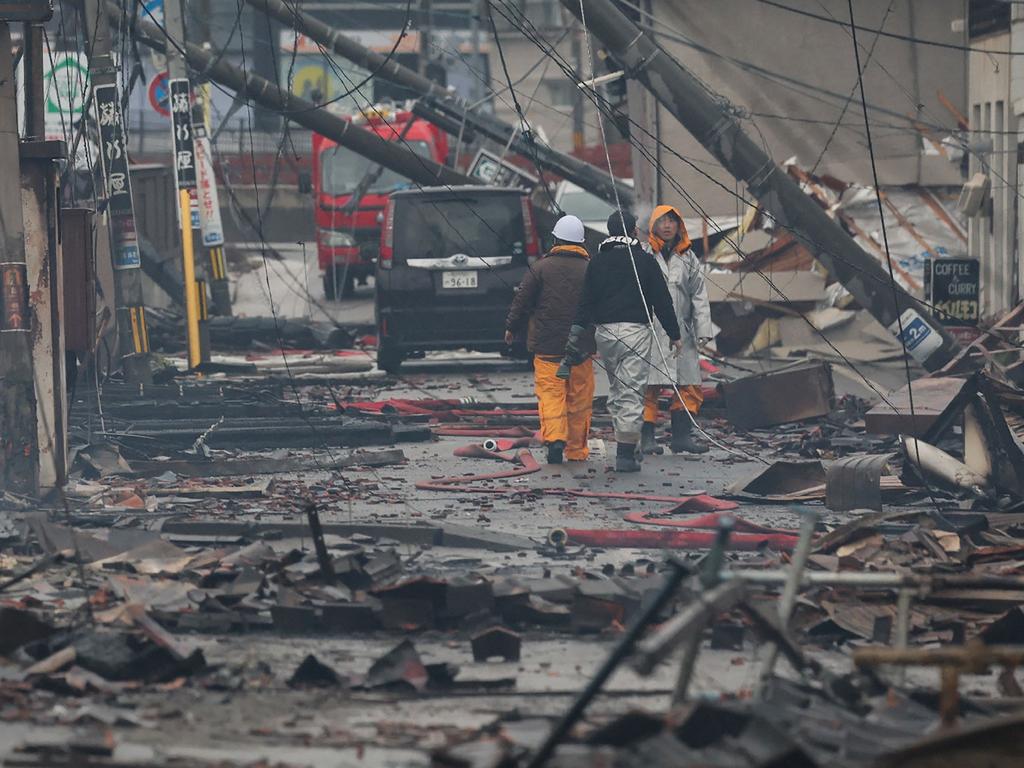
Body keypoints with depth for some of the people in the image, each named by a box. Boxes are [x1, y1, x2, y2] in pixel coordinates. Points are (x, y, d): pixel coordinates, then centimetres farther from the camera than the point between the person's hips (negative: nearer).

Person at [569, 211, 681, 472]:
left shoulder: (597, 262, 8)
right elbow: (662, 300, 1)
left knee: (616, 391, 17)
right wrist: (674, 334, 7)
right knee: (632, 392, -6)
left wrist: (576, 331, 4)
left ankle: (625, 447, 20)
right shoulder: (645, 260, 0)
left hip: (604, 331, 4)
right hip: (636, 330, -4)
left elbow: (586, 301, 4)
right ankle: (626, 454, -12)